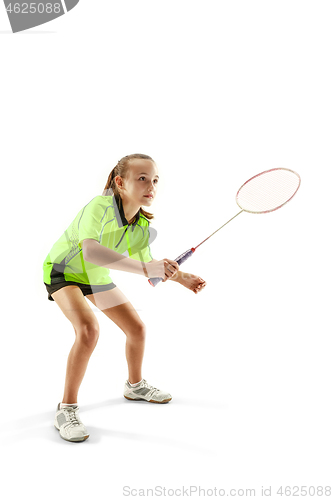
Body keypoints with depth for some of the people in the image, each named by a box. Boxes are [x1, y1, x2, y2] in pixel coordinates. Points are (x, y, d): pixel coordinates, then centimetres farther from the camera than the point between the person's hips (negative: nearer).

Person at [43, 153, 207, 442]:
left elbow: (143, 263, 3)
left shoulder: (142, 224, -13)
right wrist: (145, 268, -60)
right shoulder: (100, 206, -35)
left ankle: (135, 385, 37)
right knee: (89, 329, -30)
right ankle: (67, 408, -12)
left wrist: (181, 277, -9)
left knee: (137, 329, 9)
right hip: (64, 271, -7)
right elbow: (90, 251, -52)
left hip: (97, 276, 7)